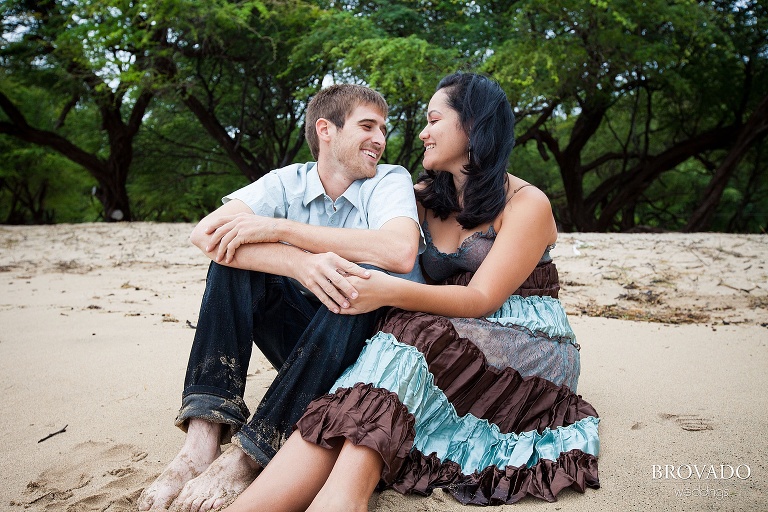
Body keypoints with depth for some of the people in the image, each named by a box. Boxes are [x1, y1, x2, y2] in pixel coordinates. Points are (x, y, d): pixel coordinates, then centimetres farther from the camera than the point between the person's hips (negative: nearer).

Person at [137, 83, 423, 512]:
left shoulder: (391, 180, -7)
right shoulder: (289, 182, -3)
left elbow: (401, 251, -31)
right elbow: (205, 232, -21)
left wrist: (279, 228, -28)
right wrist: (300, 260, -38)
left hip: (359, 342, -2)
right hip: (296, 336, 2)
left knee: (367, 277, -33)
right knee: (235, 249, -17)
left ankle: (248, 456, -33)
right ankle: (203, 440, -28)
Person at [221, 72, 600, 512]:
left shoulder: (527, 204, -4)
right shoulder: (424, 199, 14)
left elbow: (481, 299, -15)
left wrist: (389, 291, -30)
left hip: (529, 352, -3)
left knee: (413, 340, -33)